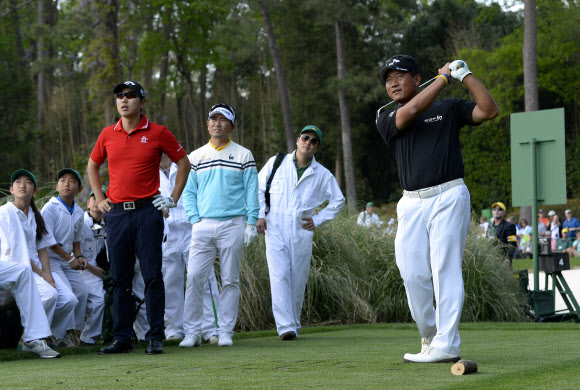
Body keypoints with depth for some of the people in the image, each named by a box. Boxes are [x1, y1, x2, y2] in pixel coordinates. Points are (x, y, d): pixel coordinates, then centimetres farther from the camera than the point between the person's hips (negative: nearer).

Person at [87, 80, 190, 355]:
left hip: (147, 211, -3)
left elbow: (184, 163, 9)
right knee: (120, 278, 5)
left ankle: (155, 337, 1)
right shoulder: (108, 135, 9)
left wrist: (173, 198, 3)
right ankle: (122, 338, 11)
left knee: (152, 277, -4)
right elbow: (92, 166, 24)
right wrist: (99, 199, 14)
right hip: (116, 214, 3)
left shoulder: (158, 133, 0)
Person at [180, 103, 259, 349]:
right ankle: (192, 332, -2)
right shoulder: (196, 157, 12)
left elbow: (251, 192, 4)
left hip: (233, 226, -1)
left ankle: (225, 332, 6)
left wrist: (251, 223, -5)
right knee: (194, 277, -7)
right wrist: (195, 219, 0)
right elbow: (188, 192, 13)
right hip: (203, 226, 2)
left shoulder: (243, 155, 6)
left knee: (230, 280, 1)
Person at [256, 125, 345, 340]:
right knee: (280, 276, -14)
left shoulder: (322, 174, 9)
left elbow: (338, 200, 20)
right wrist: (260, 215, 2)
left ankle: (293, 324, 15)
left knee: (298, 280, 2)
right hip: (275, 229, -2)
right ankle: (285, 326, -18)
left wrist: (319, 219, 9)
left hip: (302, 231, 2)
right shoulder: (276, 163, 7)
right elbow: (258, 188, 13)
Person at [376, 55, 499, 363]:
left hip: (448, 197, -3)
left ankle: (446, 345, -13)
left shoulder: (449, 109, 11)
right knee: (413, 274, -3)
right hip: (412, 204, 3)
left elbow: (489, 110, 0)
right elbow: (413, 109, -7)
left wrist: (465, 76, -4)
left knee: (445, 268, -10)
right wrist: (444, 76, 0)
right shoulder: (386, 120, 12)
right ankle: (429, 338, 13)